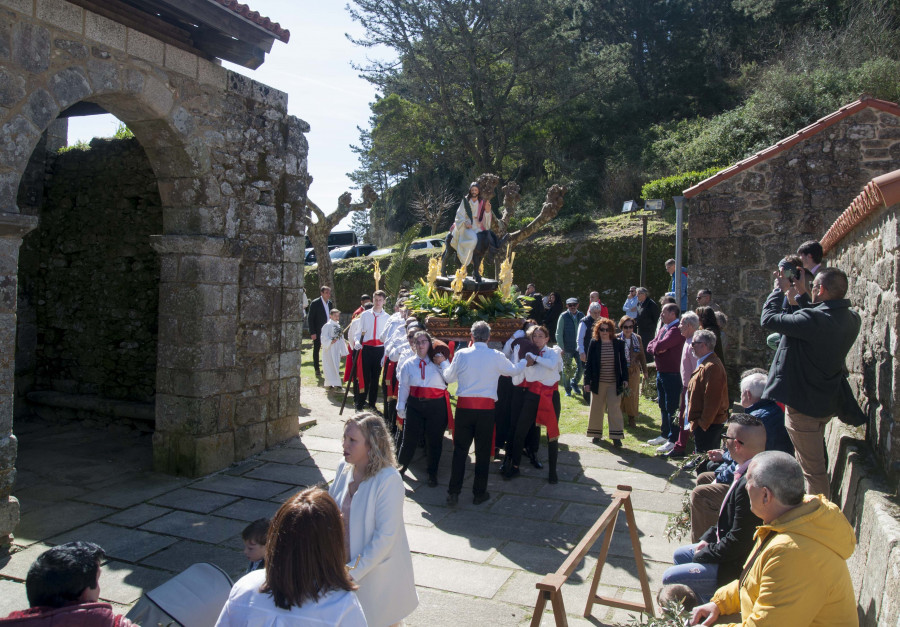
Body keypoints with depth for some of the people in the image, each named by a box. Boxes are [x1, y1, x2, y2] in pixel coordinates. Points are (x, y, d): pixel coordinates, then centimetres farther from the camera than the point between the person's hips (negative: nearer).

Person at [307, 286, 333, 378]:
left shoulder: (330, 303, 8)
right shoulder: (315, 303, -10)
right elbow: (311, 319, -11)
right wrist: (312, 332, -16)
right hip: (318, 332, -5)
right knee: (316, 349, 6)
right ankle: (317, 369, 14)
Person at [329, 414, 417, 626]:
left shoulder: (388, 480, -22)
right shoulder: (344, 469, -1)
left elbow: (385, 536, -22)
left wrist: (352, 572, -20)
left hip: (377, 573, -6)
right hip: (344, 565, 6)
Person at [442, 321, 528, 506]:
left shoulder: (461, 354, -4)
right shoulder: (496, 356, -4)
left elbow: (449, 377, 9)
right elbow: (513, 370, 15)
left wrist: (444, 363, 30)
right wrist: (525, 362, 37)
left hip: (464, 407, 0)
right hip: (486, 409, 0)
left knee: (460, 450, 8)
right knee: (483, 452, 11)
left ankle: (453, 493, 10)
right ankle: (479, 493, 20)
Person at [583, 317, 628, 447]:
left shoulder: (618, 344, 0)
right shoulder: (594, 344, -2)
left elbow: (623, 362, 6)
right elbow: (588, 364, 0)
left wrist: (625, 379, 0)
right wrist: (587, 381, -4)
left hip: (615, 383, 0)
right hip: (598, 383, 0)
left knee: (615, 409, -1)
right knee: (596, 409, 9)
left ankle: (616, 436, 3)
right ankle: (596, 434, 22)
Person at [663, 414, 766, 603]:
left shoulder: (749, 485, -33)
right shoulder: (747, 474, -1)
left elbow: (738, 542, -27)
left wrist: (703, 554, -13)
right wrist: (708, 538, 7)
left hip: (737, 567, -10)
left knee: (670, 578, -9)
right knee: (680, 555, 23)